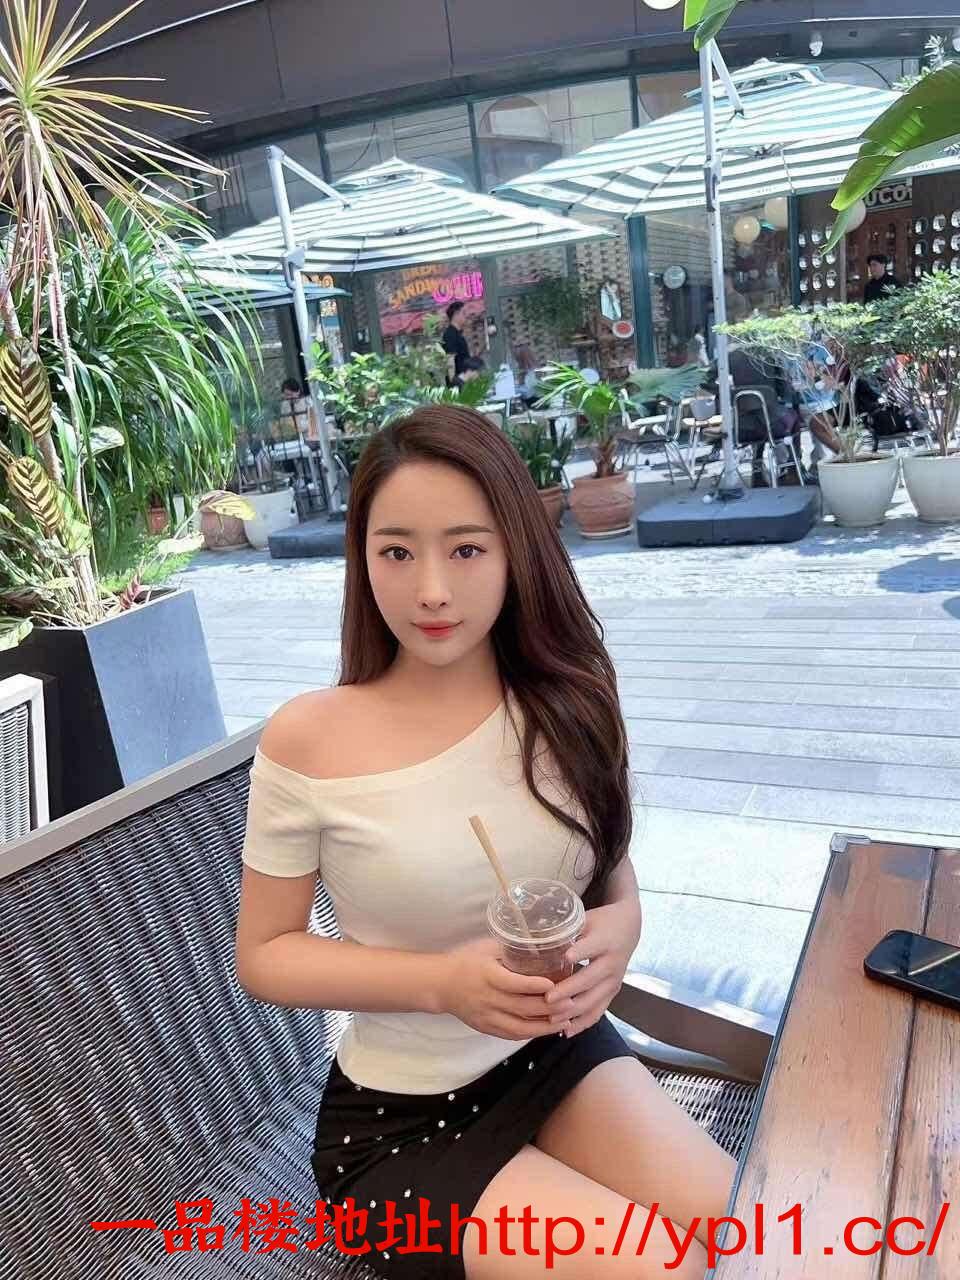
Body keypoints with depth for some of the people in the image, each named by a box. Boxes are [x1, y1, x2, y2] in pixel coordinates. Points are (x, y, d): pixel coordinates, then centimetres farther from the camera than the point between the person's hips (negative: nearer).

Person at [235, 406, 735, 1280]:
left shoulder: (569, 706, -8)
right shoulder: (309, 741, -18)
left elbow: (616, 886, 5)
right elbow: (263, 954, -8)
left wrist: (614, 935, -19)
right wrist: (442, 981, -23)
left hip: (561, 1055, 4)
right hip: (398, 1122, -3)